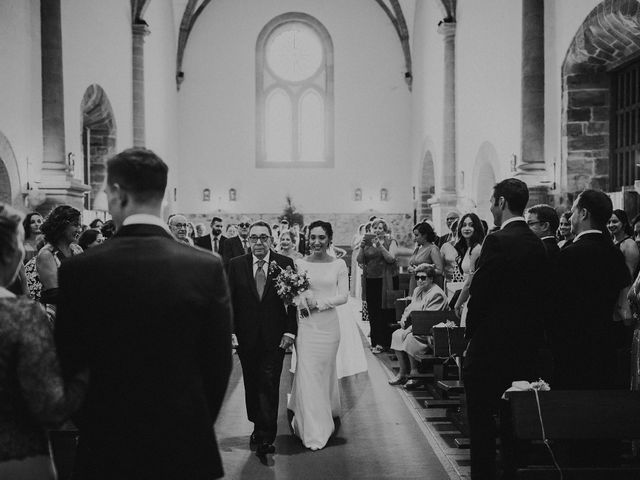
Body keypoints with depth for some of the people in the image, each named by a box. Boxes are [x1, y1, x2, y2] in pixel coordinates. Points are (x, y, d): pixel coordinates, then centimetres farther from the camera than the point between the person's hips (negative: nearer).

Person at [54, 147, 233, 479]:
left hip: (107, 444, 0)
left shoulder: (79, 270, -12)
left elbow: (68, 363, -5)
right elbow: (219, 363, -5)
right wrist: (198, 426, 9)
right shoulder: (208, 267, -11)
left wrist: (89, 427, 11)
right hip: (186, 446, 1)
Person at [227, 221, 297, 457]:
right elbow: (230, 301, 3)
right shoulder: (236, 265, 2)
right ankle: (258, 427, 30)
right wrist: (230, 331, -4)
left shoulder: (285, 264, -2)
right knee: (252, 385, 13)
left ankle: (266, 437, 4)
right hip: (246, 337, 2)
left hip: (274, 338, -2)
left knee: (269, 385, -4)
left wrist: (290, 330, -8)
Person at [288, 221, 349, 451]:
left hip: (328, 324, 0)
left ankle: (327, 413, 38)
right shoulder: (299, 264, 2)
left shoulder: (339, 265, 1)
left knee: (325, 371, 12)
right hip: (305, 325, 0)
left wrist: (318, 303, -14)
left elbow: (343, 296, -4)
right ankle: (313, 431, 5)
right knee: (307, 373, -3)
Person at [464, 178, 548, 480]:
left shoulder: (497, 241, -16)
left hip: (491, 344, -8)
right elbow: (538, 293, 9)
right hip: (526, 343, 8)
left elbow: (480, 293, -16)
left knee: (482, 417, 2)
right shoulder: (537, 244, 6)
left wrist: (471, 333, -3)